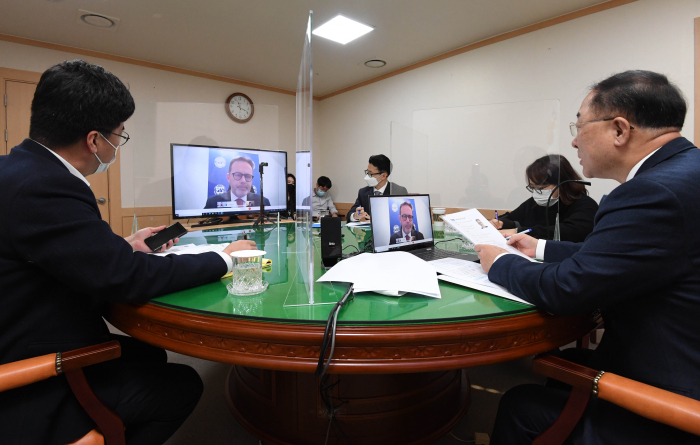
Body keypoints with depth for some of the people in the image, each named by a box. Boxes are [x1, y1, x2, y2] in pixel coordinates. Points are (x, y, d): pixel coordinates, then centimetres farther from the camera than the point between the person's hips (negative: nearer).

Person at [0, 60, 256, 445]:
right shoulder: (41, 186, -30)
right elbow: (130, 279, -31)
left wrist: (124, 247, 6)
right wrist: (224, 259, -21)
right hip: (32, 399, -9)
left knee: (150, 353, 21)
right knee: (183, 383, 3)